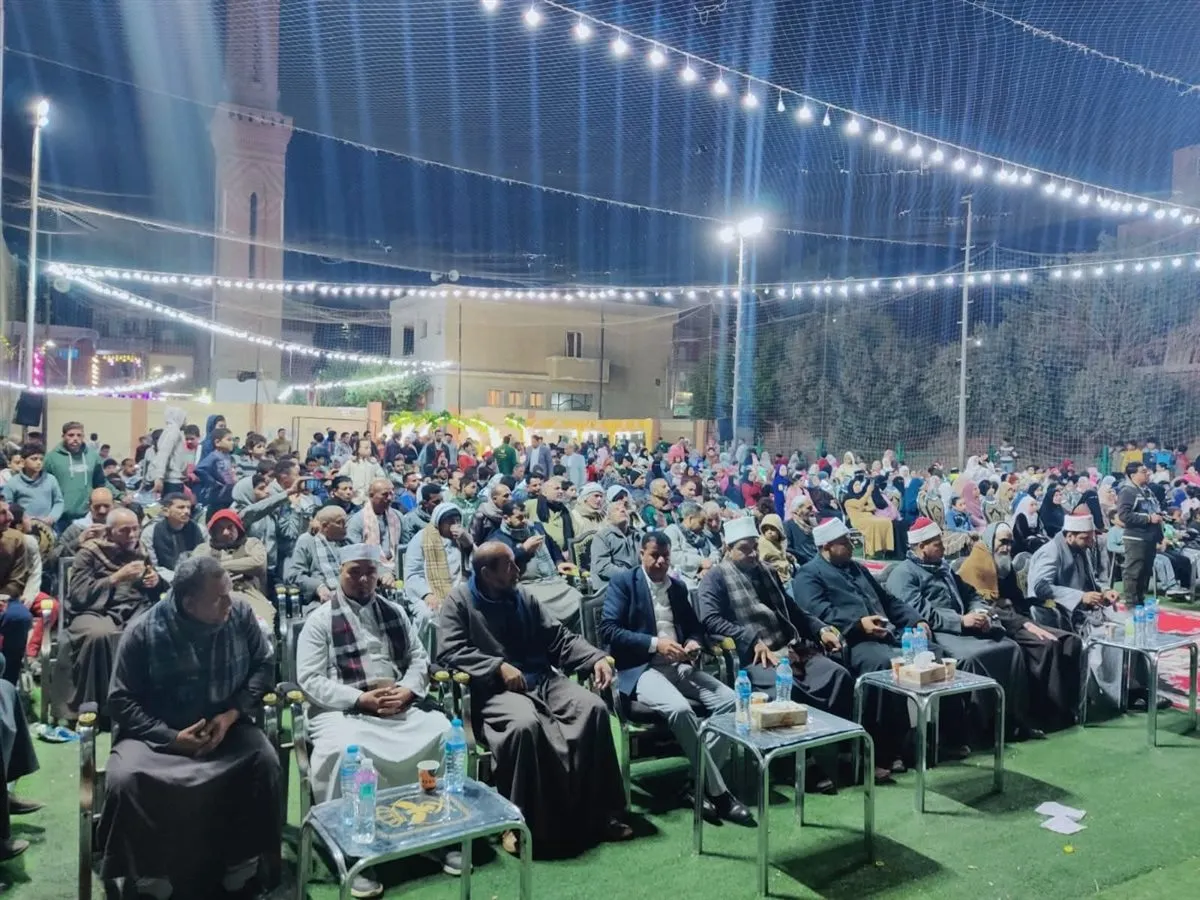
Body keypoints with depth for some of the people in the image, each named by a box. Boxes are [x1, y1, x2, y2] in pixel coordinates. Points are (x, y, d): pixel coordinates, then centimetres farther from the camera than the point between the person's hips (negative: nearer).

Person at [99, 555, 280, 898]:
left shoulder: (241, 615, -9)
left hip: (225, 724, 2)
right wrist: (171, 737, -20)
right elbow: (122, 700, -8)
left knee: (266, 762, -26)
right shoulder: (143, 632, -15)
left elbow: (263, 665, 2)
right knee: (126, 779, -30)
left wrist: (232, 713, -13)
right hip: (155, 733, -1)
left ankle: (244, 856, -1)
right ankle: (148, 871, -3)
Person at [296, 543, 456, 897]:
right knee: (345, 751, -35)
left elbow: (419, 659, 14)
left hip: (401, 705, 4)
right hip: (344, 710, -4)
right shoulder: (320, 620, 2)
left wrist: (406, 690, -8)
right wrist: (362, 699, -16)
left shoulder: (394, 612, 16)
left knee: (445, 732, -20)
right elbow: (310, 680, -6)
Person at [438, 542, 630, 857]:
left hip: (542, 679, 5)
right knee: (525, 724, -37)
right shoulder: (459, 601, 2)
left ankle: (600, 813, -11)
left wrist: (596, 658, -2)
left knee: (594, 708, -20)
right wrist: (499, 667, -19)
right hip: (495, 689, -5)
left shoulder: (522, 596, 17)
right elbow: (450, 651, -10)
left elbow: (559, 638, 14)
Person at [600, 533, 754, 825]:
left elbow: (695, 626, 22)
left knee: (730, 700, -18)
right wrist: (655, 643, -17)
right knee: (679, 708, -34)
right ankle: (717, 791, -21)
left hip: (679, 666, 6)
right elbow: (608, 630, -10)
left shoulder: (678, 586, 18)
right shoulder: (623, 581, 0)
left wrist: (694, 642, -3)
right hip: (640, 668, -6)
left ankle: (701, 783, -11)